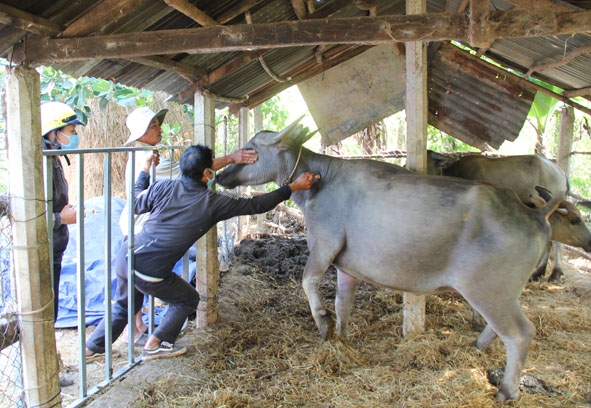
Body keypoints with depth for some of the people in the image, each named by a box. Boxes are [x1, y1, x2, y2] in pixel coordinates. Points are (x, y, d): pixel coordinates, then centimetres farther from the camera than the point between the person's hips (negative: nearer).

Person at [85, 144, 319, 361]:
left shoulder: (165, 187, -1)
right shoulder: (213, 203, -10)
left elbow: (136, 204, 15)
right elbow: (256, 205, -3)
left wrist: (145, 171, 25)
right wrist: (292, 188, 5)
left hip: (126, 258, 6)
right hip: (150, 274, -6)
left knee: (125, 305, 30)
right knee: (188, 300, 19)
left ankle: (93, 349, 38)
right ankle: (155, 345, 20)